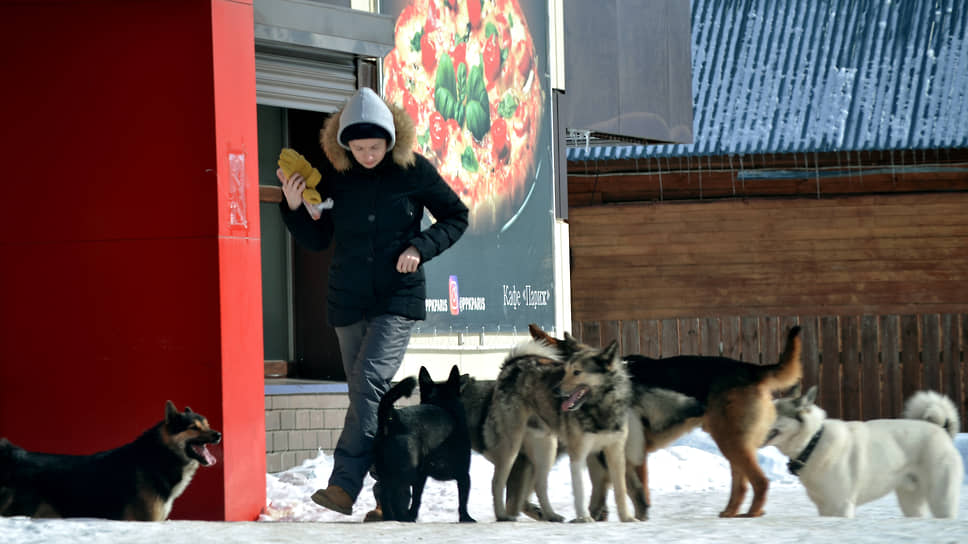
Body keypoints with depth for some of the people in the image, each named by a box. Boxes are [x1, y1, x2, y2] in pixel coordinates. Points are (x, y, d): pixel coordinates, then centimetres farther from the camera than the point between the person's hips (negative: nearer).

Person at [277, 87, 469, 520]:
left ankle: (344, 486, -26)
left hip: (398, 297, -4)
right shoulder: (334, 173, 1)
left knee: (370, 380, -21)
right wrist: (294, 207, -9)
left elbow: (456, 217, 6)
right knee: (368, 397, 5)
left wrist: (420, 248, -10)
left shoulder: (413, 169, -5)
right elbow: (314, 240, 9)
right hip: (348, 301, 4)